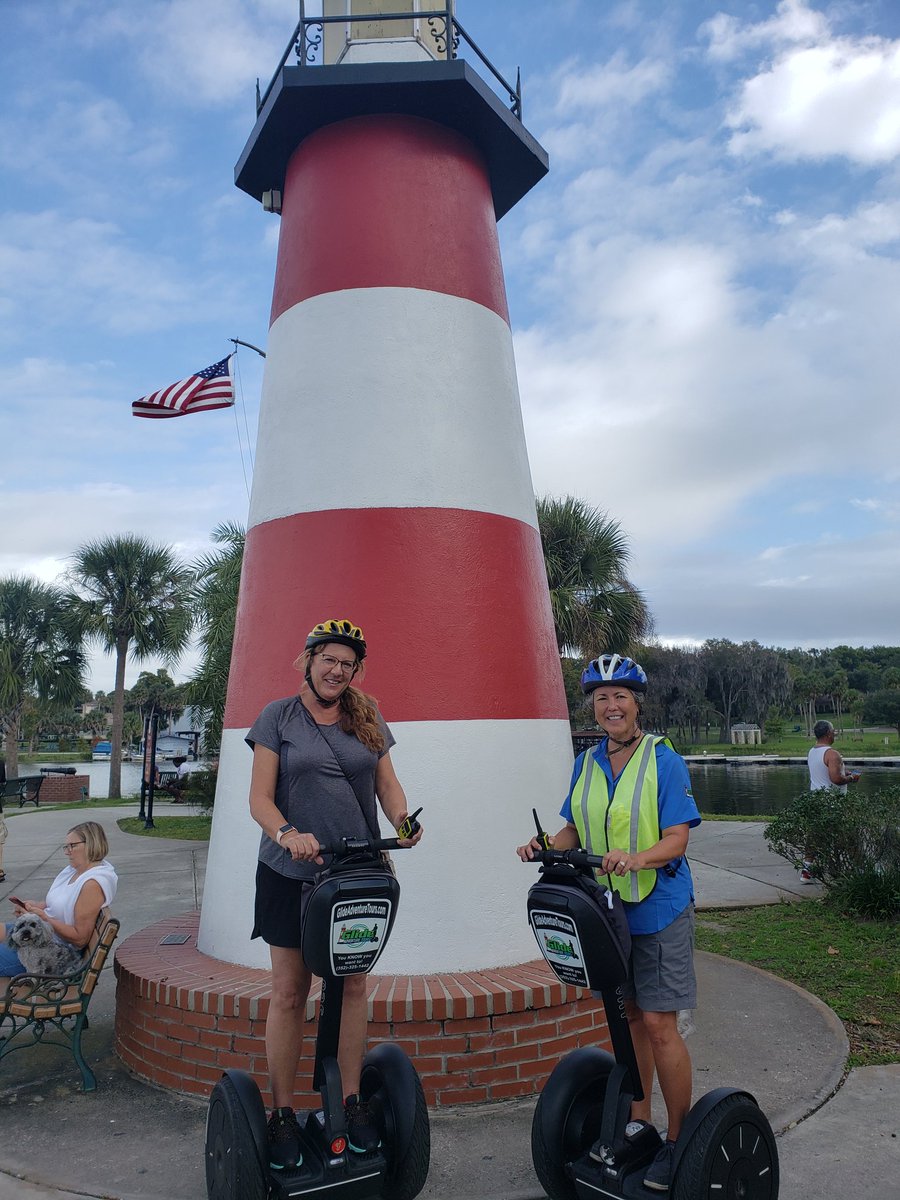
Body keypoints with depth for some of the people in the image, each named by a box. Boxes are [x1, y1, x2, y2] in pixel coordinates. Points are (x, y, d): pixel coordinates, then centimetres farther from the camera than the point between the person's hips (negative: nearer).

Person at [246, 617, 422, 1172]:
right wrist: (287, 833, -24)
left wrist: (402, 819, -13)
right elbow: (260, 797, -5)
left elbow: (388, 781, 8)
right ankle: (283, 1114, 22)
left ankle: (352, 1102, 26)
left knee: (353, 985, 10)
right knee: (289, 991, 6)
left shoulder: (368, 718, 7)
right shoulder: (278, 717, -1)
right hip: (291, 874, -2)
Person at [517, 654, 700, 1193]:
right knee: (628, 1017, 16)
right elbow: (575, 829, 9)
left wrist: (636, 858, -34)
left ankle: (679, 1138, 17)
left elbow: (676, 840, -16)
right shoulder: (587, 763, 5)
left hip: (659, 909, -5)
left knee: (659, 1025, -2)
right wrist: (547, 845, -10)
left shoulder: (665, 761, -11)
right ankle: (637, 1123, 32)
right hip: (605, 908, 5)